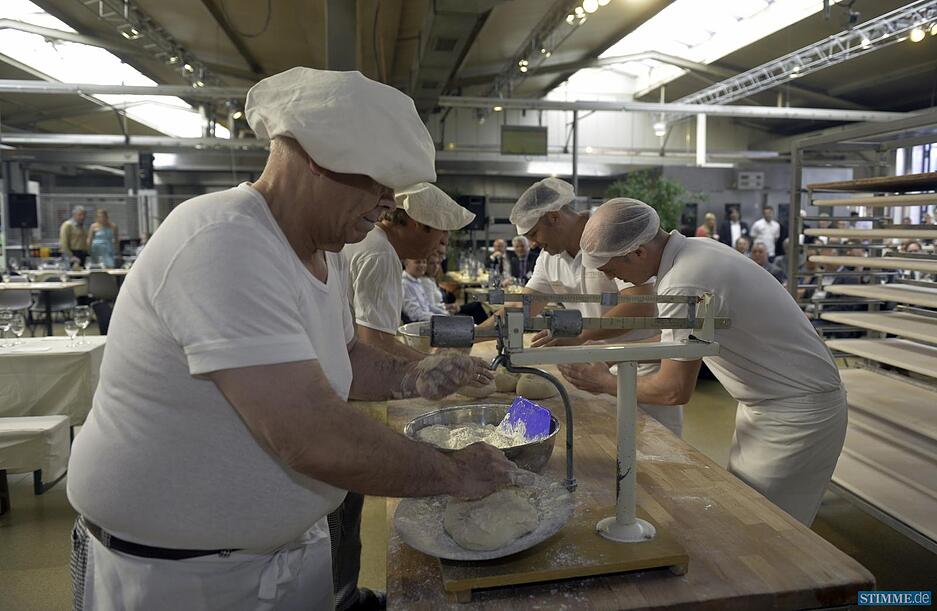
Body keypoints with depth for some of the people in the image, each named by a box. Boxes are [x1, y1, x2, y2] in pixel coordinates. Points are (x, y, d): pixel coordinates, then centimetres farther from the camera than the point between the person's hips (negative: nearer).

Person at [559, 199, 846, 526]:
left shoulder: (684, 285, -29)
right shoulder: (692, 250, 0)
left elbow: (676, 390, -24)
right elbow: (676, 340, 12)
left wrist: (603, 381, -11)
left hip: (797, 413, -9)